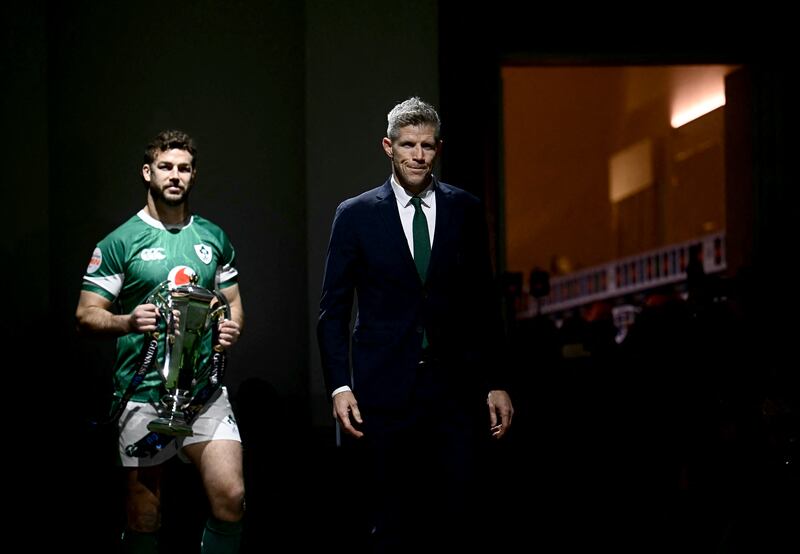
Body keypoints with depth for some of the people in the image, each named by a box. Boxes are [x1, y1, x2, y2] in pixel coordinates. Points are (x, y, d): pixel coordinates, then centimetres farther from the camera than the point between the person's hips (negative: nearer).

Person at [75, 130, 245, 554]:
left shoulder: (214, 239, 12)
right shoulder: (120, 243, 0)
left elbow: (233, 303, 21)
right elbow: (86, 315, -1)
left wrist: (232, 328, -1)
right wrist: (127, 321, -21)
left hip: (206, 389, 3)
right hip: (144, 392, -3)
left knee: (230, 496, -12)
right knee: (143, 519, 3)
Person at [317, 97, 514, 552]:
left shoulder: (466, 210, 7)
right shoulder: (355, 215, 3)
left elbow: (484, 304, 10)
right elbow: (333, 310, 4)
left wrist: (496, 382, 5)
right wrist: (339, 386, -5)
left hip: (455, 389, 1)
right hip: (386, 391, -1)